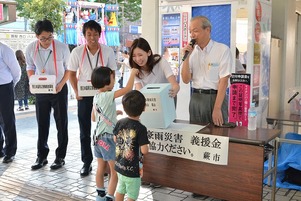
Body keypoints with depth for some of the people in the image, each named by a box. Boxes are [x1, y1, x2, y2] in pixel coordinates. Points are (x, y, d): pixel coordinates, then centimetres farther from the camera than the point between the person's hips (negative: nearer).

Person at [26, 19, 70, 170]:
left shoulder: (62, 47, -17)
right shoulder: (31, 49, -10)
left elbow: (68, 68, -4)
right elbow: (30, 67, 6)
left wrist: (61, 84, -15)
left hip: (59, 90, -2)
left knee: (61, 124, 5)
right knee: (42, 124, 10)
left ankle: (60, 157, 18)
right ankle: (41, 156, 25)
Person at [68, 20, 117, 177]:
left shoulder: (108, 51, -6)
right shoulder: (77, 52, -5)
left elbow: (112, 73, 1)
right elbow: (72, 73, 3)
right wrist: (76, 91, -6)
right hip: (84, 95, 1)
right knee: (85, 130, 8)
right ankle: (86, 162, 21)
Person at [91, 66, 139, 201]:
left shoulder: (96, 97, 6)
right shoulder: (108, 96, -19)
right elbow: (128, 88, -22)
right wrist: (133, 73, -8)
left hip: (98, 136, 8)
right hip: (108, 137, -8)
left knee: (101, 168, 19)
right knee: (115, 170, 2)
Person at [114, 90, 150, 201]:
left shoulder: (120, 123, -6)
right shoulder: (141, 128, -24)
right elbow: (144, 150, -24)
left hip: (119, 165, 6)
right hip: (133, 169, -6)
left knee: (120, 190, 25)